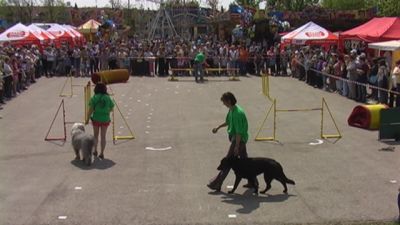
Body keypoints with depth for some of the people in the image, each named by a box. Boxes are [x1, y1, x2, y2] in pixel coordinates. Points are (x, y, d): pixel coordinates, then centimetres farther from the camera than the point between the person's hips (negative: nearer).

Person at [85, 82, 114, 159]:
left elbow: (90, 110, -10)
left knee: (95, 135, 20)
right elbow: (111, 108, 4)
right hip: (105, 119, 1)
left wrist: (87, 119, -2)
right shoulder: (108, 98, -4)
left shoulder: (94, 98, -9)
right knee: (103, 137, 8)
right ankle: (102, 153, 8)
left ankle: (95, 150, 26)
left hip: (96, 119, -1)